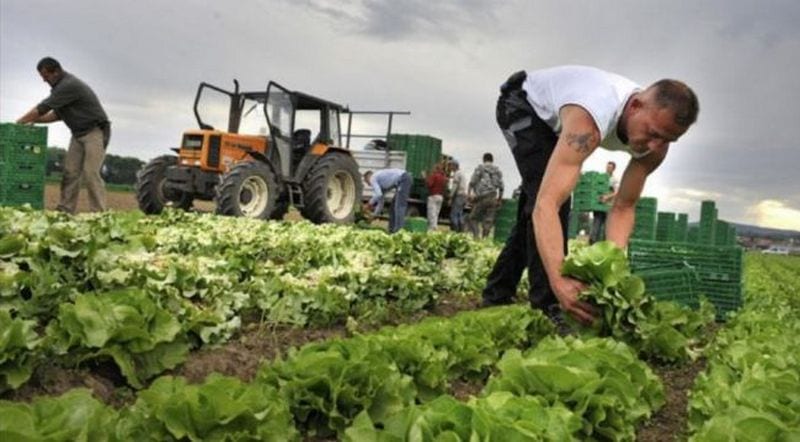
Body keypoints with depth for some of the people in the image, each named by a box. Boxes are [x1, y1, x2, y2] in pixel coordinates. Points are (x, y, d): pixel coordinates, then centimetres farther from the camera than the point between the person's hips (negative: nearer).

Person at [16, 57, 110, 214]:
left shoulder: (69, 85, -19)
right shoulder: (61, 86, 13)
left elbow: (43, 107, -17)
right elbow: (58, 114, 19)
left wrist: (20, 122, -8)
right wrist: (36, 120, 4)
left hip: (95, 132, -9)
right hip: (79, 134, 9)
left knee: (90, 173, -15)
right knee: (70, 171, 1)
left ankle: (98, 212, -14)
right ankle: (65, 210, 0)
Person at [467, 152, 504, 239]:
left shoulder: (480, 168, 4)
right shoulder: (498, 170, 14)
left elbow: (472, 182, -6)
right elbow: (501, 187, 9)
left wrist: (469, 193, -3)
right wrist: (500, 199, 16)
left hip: (481, 197, -3)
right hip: (493, 199, 3)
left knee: (473, 218, 4)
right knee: (488, 220, 5)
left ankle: (476, 236, -13)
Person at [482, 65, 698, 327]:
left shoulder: (655, 141, -24)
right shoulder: (588, 120, -47)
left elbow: (623, 207, -18)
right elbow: (547, 203, -54)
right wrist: (558, 280, -66)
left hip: (554, 119, 7)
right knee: (548, 198, -25)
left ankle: (497, 295, 22)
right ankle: (548, 306, -18)